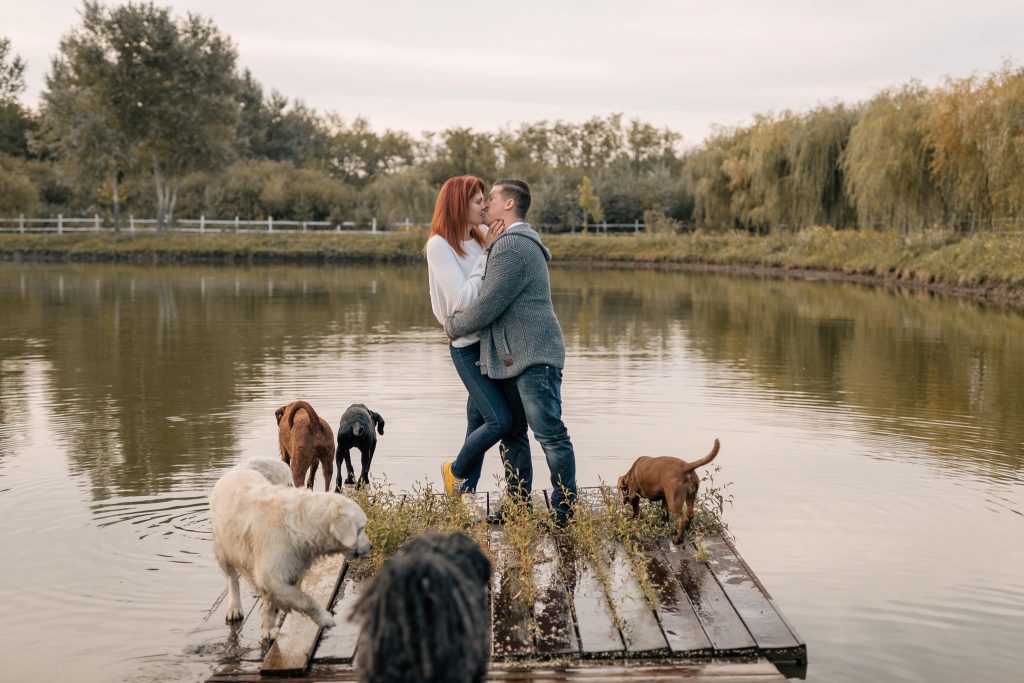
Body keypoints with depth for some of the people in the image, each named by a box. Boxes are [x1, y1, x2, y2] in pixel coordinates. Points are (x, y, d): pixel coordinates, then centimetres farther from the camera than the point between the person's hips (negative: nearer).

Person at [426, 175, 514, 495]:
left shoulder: (484, 235, 7)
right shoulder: (439, 245, -11)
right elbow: (462, 299, -19)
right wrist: (487, 254, -16)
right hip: (467, 345, -6)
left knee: (478, 421, 10)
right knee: (501, 420, -13)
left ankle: (465, 492, 20)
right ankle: (456, 470, 11)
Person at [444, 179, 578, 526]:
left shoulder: (513, 247, -16)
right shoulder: (514, 243, 20)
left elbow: (486, 307, -17)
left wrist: (452, 326, -2)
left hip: (534, 358, -11)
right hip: (509, 359, 11)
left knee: (550, 435, -7)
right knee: (512, 435, 13)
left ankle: (565, 511, -3)